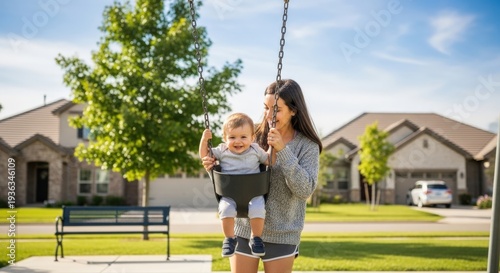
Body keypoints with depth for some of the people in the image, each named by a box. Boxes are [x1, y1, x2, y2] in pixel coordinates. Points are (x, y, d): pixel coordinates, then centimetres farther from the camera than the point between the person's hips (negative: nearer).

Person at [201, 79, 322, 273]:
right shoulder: (254, 137, 2)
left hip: (281, 235, -2)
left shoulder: (307, 146, -7)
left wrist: (282, 150, -24)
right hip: (244, 229, 3)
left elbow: (305, 190, -18)